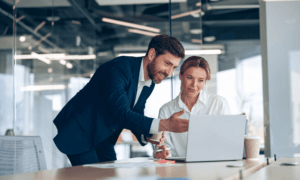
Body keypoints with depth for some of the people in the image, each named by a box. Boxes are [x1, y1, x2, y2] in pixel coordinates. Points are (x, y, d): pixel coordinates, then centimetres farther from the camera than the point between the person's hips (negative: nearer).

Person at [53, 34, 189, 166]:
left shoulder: (149, 84, 2)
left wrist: (147, 135, -13)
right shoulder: (118, 68, -26)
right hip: (79, 131, -8)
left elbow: (134, 117, 9)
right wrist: (164, 125, -44)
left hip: (103, 139, 8)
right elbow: (121, 115, -35)